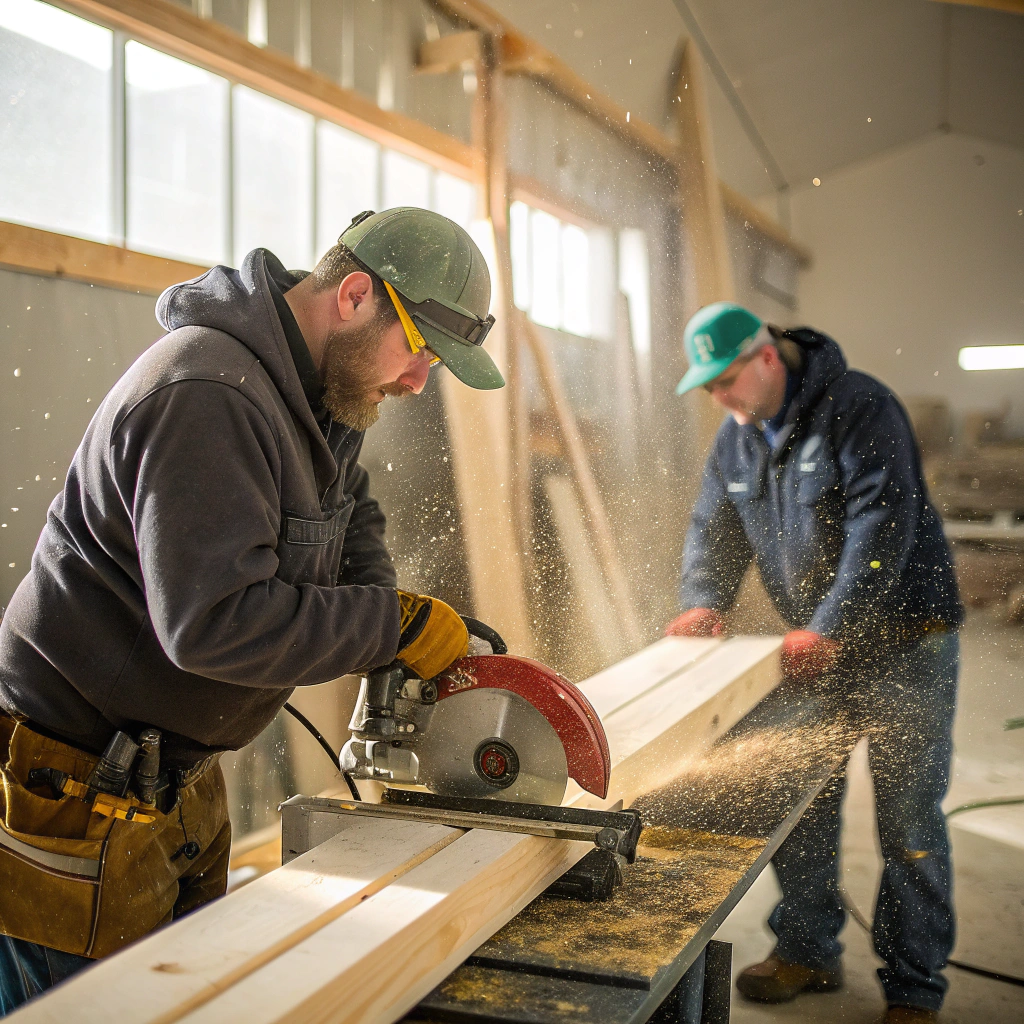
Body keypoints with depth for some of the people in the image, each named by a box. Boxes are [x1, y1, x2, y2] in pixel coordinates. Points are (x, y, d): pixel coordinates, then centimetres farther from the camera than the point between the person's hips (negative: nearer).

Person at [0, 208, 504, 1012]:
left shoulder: (315, 388, 6)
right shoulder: (207, 397, -25)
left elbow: (350, 507, 22)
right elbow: (216, 620, -31)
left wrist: (379, 608, 2)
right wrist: (395, 624, -20)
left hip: (180, 775, 9)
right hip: (73, 787, -9)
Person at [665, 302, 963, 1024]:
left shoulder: (862, 408, -16)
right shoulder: (737, 438, 6)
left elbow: (881, 527, -23)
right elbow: (714, 527, 9)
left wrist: (830, 628, -27)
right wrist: (704, 600, -10)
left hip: (903, 640, -6)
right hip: (817, 642, 6)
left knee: (908, 819, 0)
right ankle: (809, 951, 26)